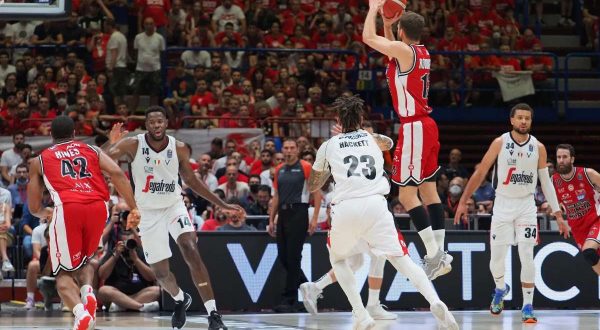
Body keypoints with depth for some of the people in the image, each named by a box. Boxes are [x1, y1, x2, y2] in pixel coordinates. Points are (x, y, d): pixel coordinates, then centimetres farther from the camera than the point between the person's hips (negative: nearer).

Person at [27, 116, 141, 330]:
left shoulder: (40, 160, 24)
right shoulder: (93, 151, 26)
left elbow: (34, 208, 24)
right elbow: (117, 173, 7)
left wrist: (44, 213, 47)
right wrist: (133, 208, 6)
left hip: (67, 208, -2)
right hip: (98, 207, 2)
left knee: (64, 273, 8)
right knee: (84, 261, 27)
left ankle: (80, 312, -22)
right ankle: (88, 293, -5)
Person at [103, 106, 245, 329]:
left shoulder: (179, 149, -9)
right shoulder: (132, 145, -16)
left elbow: (191, 180, 6)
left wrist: (223, 205, 5)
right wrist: (111, 144, -42)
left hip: (173, 205, 0)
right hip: (148, 212, 0)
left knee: (191, 250, -25)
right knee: (160, 272, 5)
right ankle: (180, 300, 41)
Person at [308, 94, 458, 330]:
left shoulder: (328, 146, 18)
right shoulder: (373, 139, 23)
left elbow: (312, 186, 28)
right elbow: (388, 143, 51)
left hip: (345, 208, -1)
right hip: (375, 204, 1)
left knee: (337, 258, 24)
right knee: (401, 259, 3)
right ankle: (435, 302, -23)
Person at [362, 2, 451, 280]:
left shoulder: (403, 49, -15)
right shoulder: (422, 53, 11)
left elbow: (368, 37, -9)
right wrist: (386, 23, 24)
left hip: (414, 127, -9)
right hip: (426, 125, 9)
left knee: (407, 194, -8)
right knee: (428, 191, 11)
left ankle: (434, 254, -12)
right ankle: (439, 254, 12)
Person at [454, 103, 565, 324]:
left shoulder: (538, 148, 0)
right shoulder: (500, 143, -5)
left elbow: (546, 182, 7)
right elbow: (480, 173, 0)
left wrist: (557, 213, 3)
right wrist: (463, 201, -3)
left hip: (527, 206, 0)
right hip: (503, 204, 0)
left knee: (527, 256, -10)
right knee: (496, 258, 1)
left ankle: (527, 306, -4)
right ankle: (500, 289, 33)